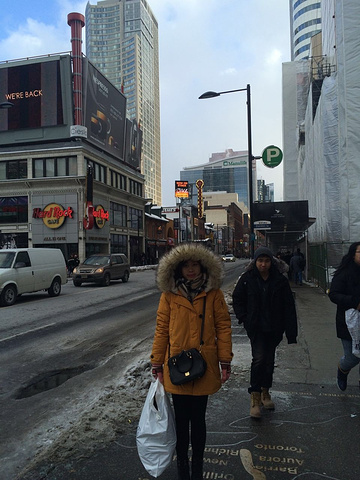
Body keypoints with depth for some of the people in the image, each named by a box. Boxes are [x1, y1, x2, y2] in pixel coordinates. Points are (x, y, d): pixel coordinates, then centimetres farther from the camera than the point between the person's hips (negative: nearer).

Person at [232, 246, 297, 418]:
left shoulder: (280, 280, -5)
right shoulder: (248, 278, -6)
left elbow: (288, 306, -3)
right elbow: (237, 299, 7)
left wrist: (291, 333, -7)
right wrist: (244, 318, -4)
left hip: (274, 328, 2)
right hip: (256, 328, -2)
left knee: (269, 360, 13)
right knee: (259, 359, -12)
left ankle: (265, 392, 33)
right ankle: (255, 398, 1)